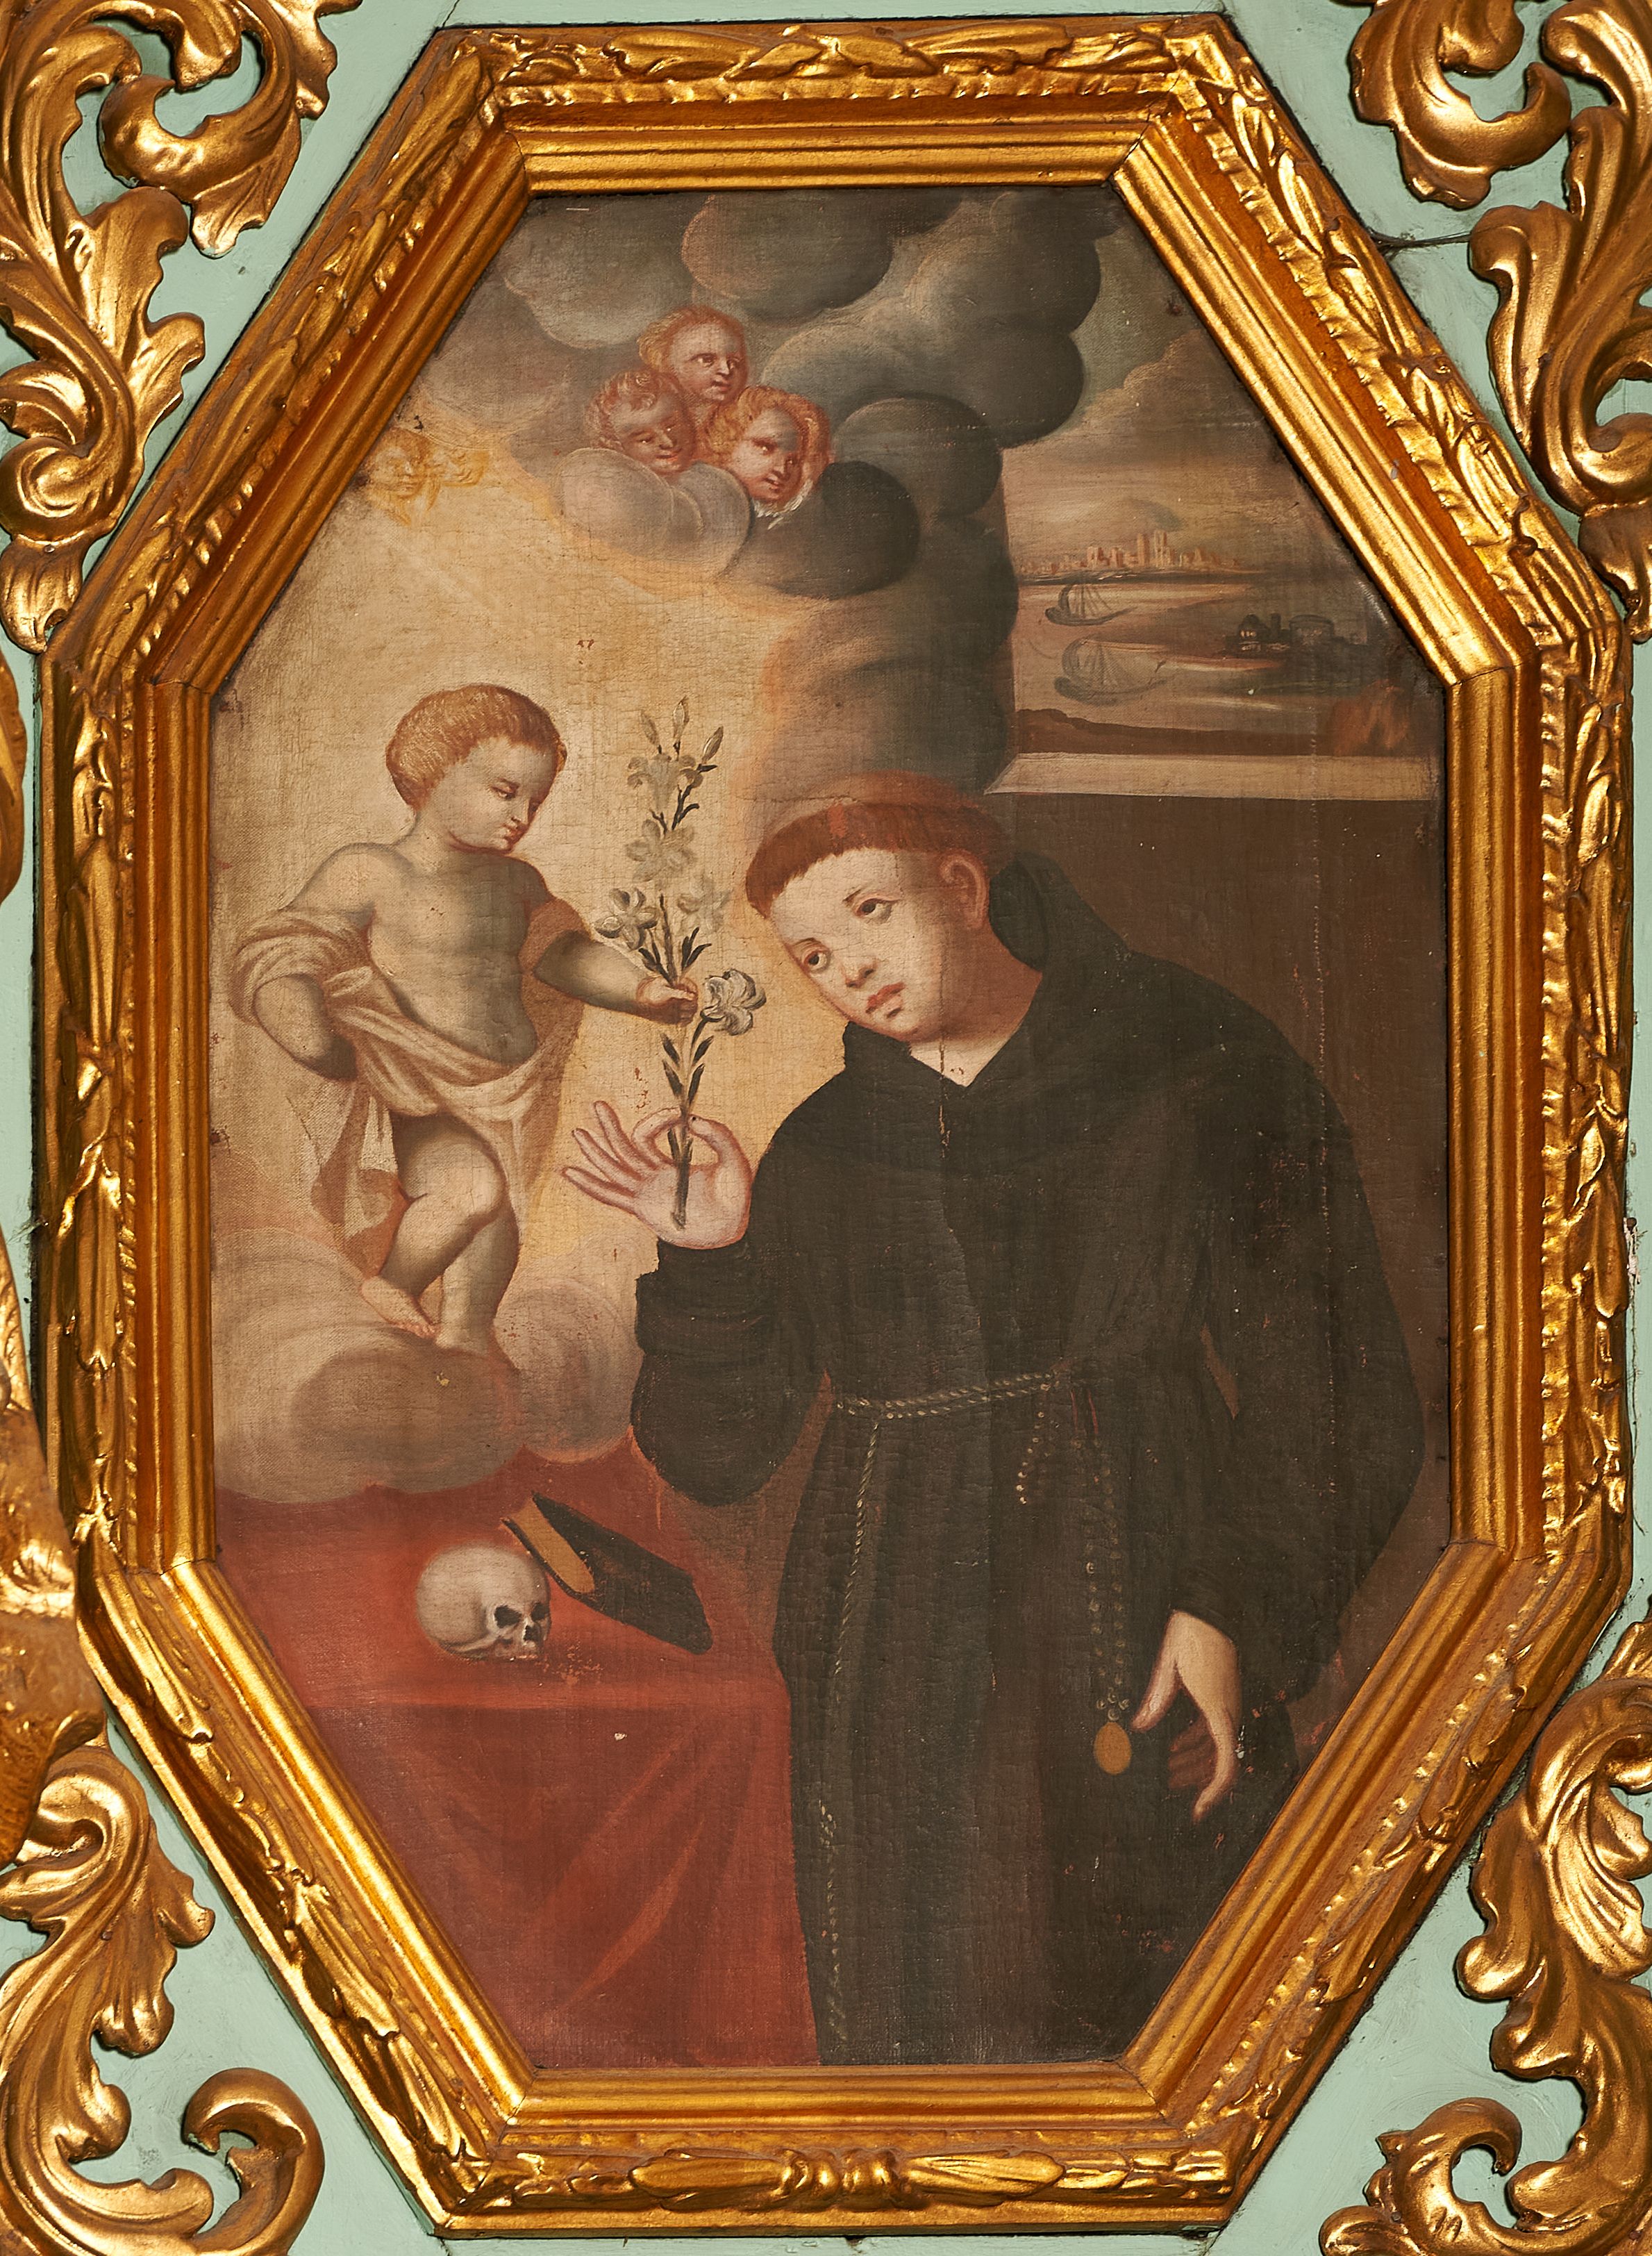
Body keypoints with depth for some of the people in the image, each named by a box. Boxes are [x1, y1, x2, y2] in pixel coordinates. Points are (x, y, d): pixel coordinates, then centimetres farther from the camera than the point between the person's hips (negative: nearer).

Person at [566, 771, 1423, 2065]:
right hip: (895, 1702, 3)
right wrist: (709, 1263, -4)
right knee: (916, 2039, -1)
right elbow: (717, 1458, 11)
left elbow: (1336, 1395, -1)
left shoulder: (1197, 1075, 3)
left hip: (1148, 1673, -3)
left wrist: (1243, 1614, -13)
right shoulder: (825, 1153, 13)